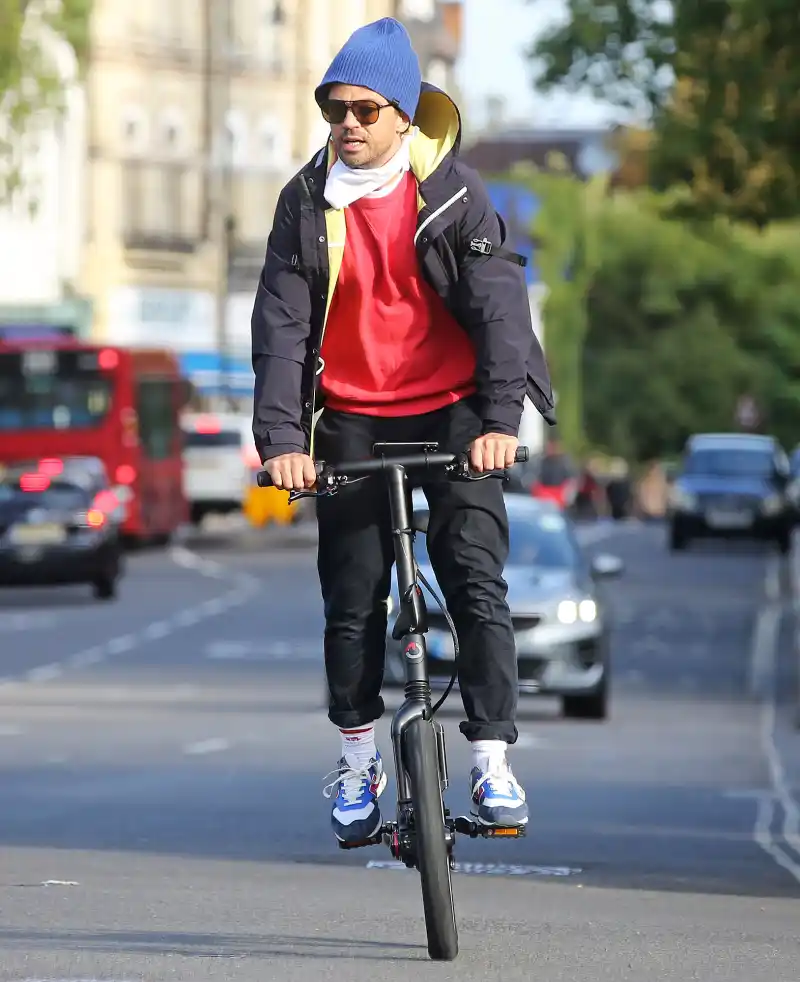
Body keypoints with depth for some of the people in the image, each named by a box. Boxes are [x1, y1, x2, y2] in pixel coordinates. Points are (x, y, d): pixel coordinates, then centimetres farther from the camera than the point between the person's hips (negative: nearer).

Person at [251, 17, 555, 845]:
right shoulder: (307, 203, -1)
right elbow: (281, 321, -6)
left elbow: (498, 302, -12)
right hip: (352, 419, 2)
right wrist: (280, 437, -17)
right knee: (352, 596, 4)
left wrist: (499, 419, -24)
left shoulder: (453, 192, -6)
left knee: (476, 579, -11)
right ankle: (358, 762, 21)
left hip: (451, 410, -2)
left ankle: (492, 760, -6)